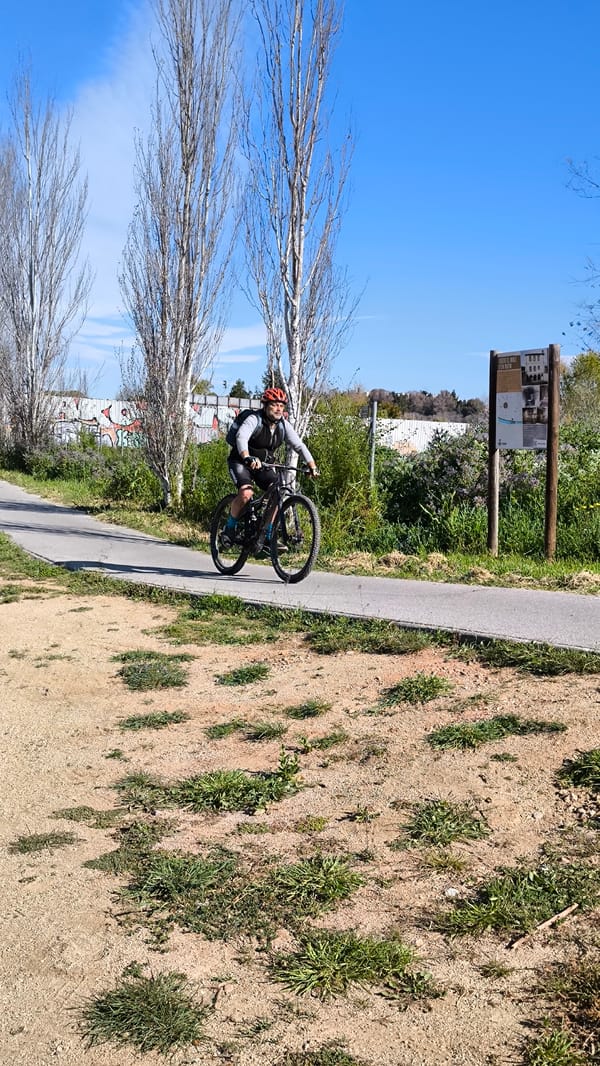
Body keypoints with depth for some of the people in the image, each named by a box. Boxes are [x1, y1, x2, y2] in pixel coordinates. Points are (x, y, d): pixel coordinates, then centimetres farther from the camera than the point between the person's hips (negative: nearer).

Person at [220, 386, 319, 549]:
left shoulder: (283, 426, -5)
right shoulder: (254, 420, -21)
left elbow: (299, 446, -8)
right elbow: (241, 438, -39)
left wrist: (312, 466, -22)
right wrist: (248, 458, -57)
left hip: (264, 464, 5)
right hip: (241, 462, -5)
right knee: (246, 493, -30)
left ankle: (267, 537, -7)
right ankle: (229, 529, -7)